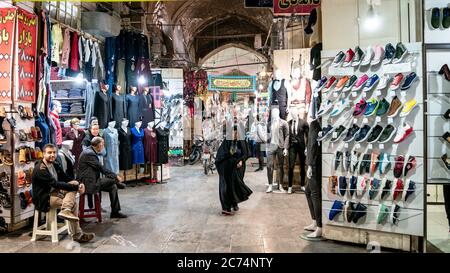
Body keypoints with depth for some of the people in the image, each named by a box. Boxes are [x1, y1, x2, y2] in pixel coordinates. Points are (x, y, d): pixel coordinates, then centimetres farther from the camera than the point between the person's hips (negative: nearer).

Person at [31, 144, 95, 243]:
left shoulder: (55, 166, 9)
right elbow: (56, 184, -27)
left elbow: (67, 179, 10)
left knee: (74, 183, -12)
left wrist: (78, 185, -13)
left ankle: (66, 211, -22)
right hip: (44, 199, -9)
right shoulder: (40, 169, -19)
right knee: (73, 204, -20)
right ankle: (77, 234, -13)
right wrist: (76, 188, -25)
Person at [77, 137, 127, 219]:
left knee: (113, 186, 5)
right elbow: (101, 168, -18)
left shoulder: (90, 152, 12)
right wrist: (115, 176, -10)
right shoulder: (89, 154, -18)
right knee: (113, 179, -18)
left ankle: (115, 212, 11)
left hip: (91, 181, 10)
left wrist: (114, 175, 3)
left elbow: (100, 168, 12)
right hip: (89, 184, -10)